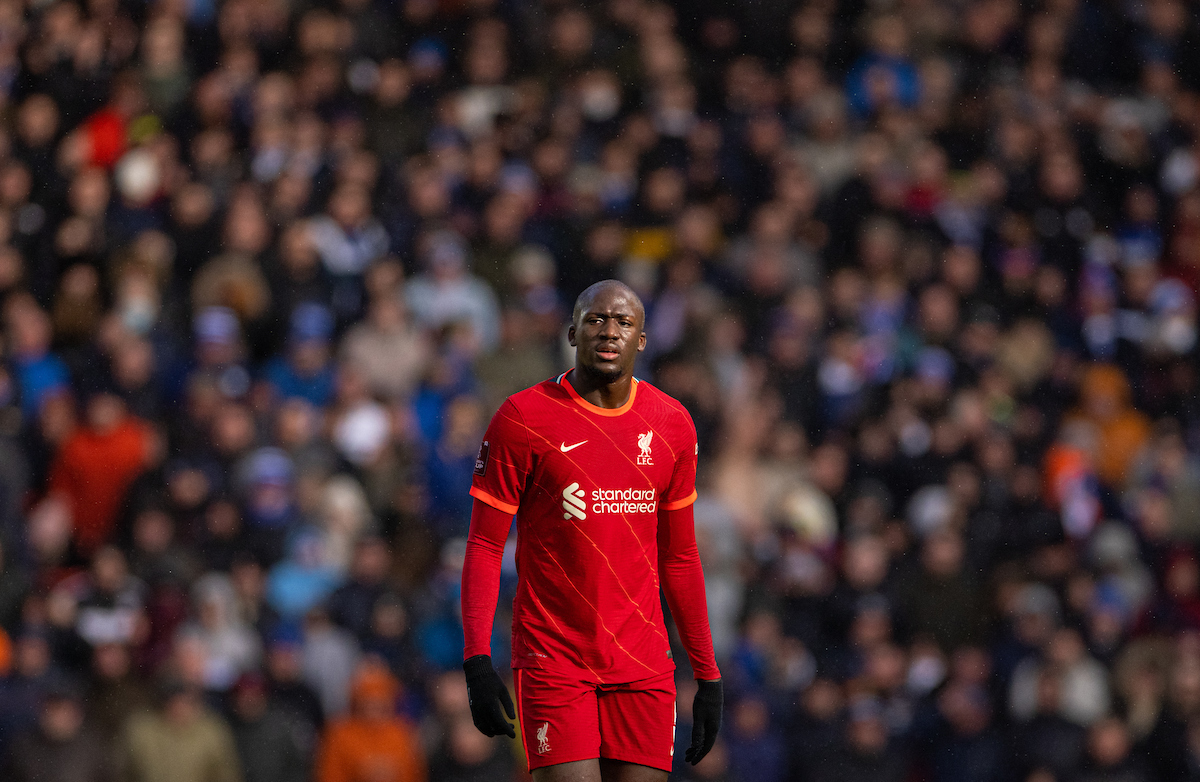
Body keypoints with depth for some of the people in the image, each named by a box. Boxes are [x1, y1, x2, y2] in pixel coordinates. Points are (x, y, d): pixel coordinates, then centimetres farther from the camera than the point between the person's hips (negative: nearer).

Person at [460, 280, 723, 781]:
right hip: (552, 660, -3)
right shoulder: (523, 418, -4)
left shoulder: (672, 425, 8)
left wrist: (708, 676, 13)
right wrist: (477, 660, -13)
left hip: (644, 665, 4)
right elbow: (484, 546, -3)